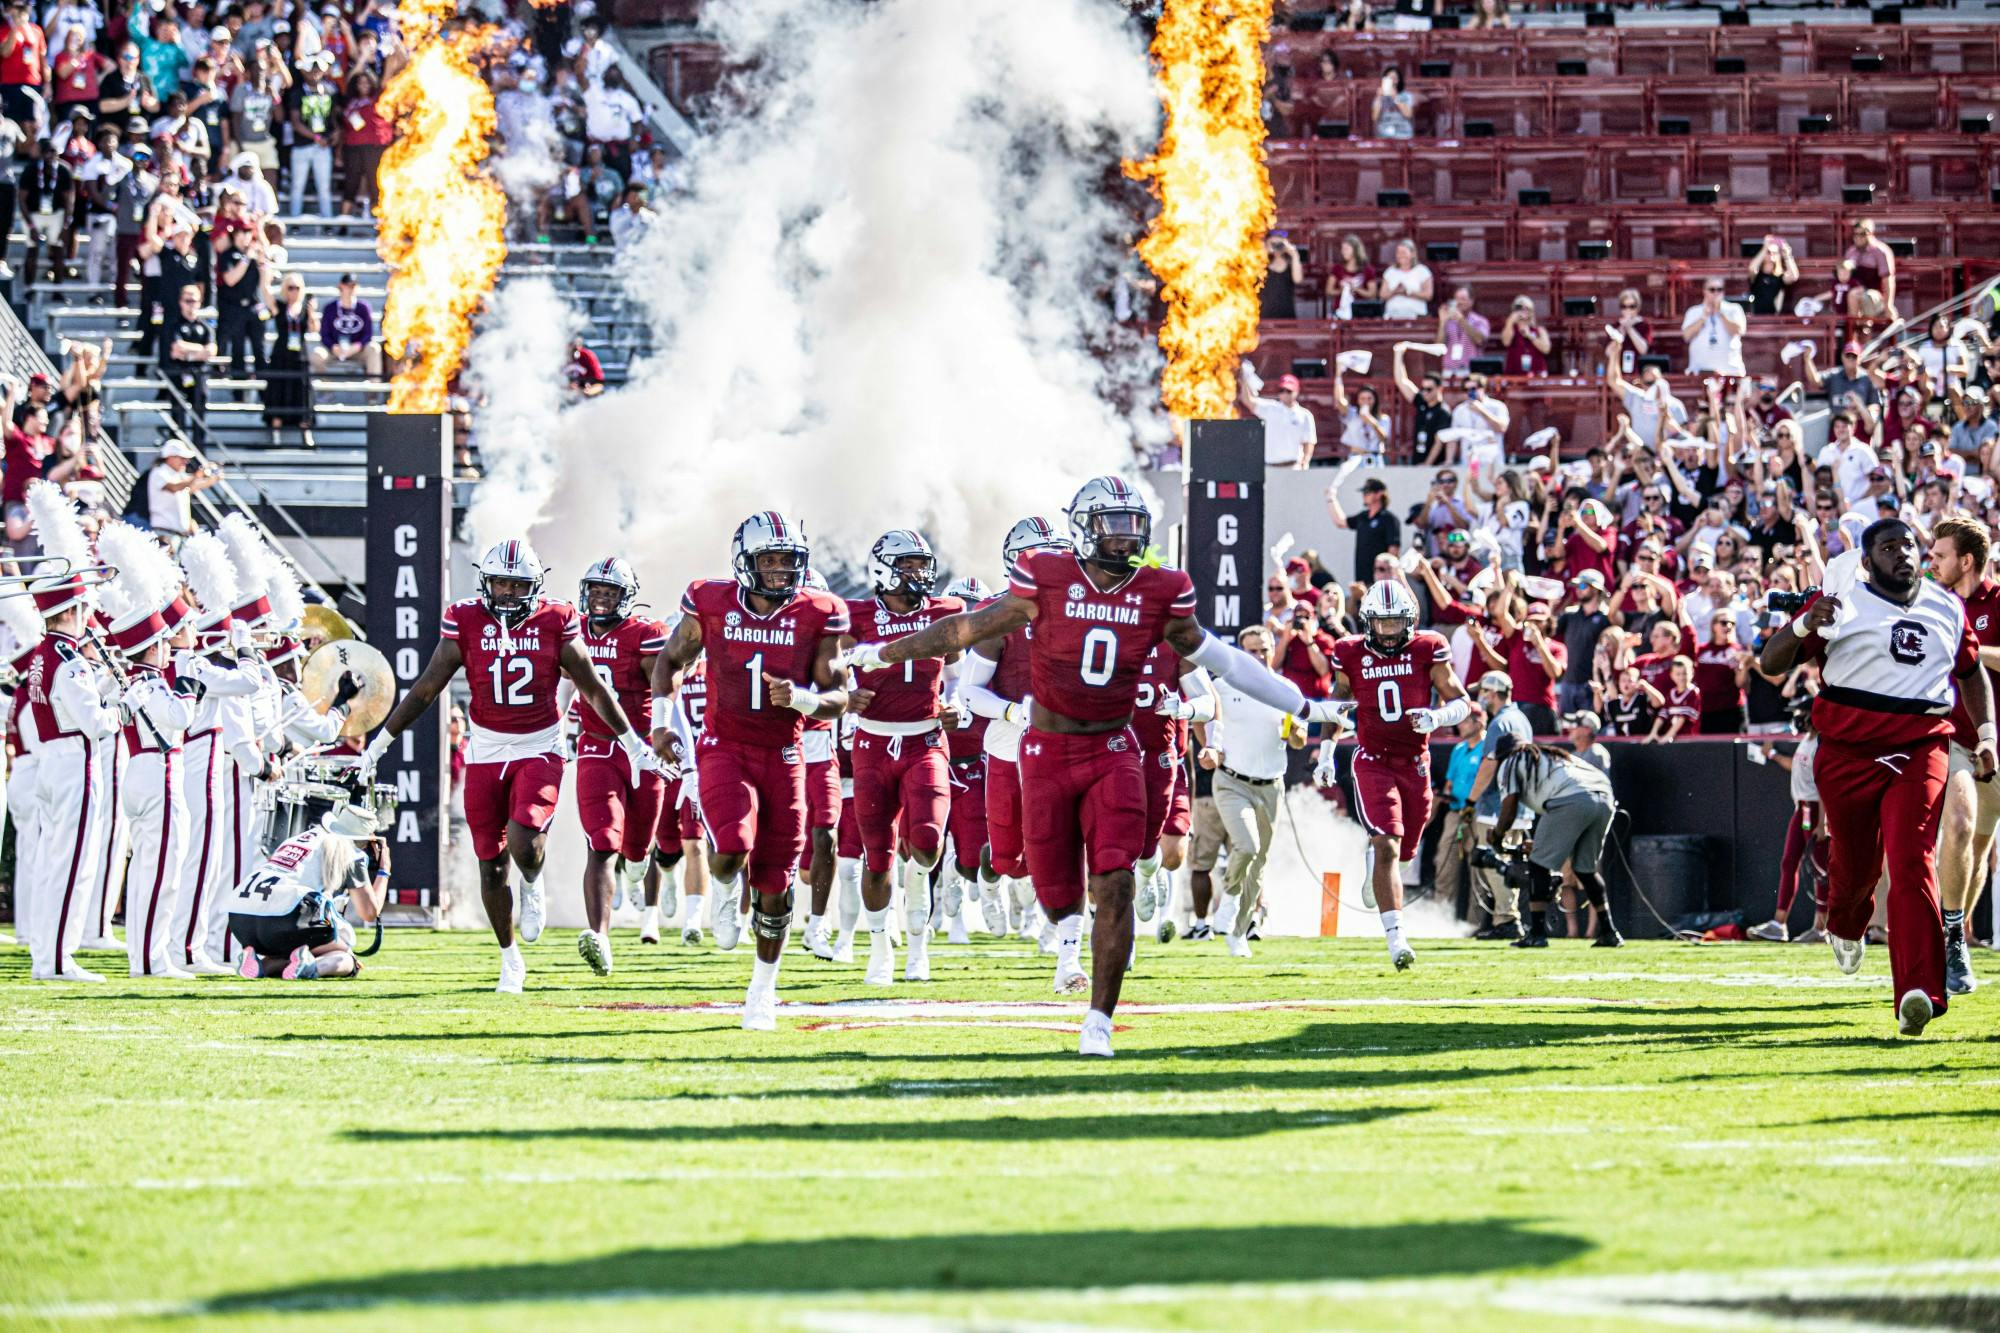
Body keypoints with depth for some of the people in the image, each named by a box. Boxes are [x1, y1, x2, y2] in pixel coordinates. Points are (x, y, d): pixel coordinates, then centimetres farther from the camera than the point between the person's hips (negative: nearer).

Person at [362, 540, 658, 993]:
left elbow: (593, 689, 4)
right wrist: (380, 743, 2)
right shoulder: (466, 623, -4)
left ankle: (533, 888, 13)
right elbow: (426, 688, 2)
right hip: (486, 752, 2)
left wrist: (634, 745, 7)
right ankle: (509, 958, 22)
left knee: (523, 843, -24)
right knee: (491, 865, 4)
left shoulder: (554, 623, -5)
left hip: (539, 751, -2)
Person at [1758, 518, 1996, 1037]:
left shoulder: (1947, 609, 12)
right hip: (1848, 752, -1)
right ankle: (1845, 926, 51)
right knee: (1855, 862, 12)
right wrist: (1806, 626, -21)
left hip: (1921, 749, 1)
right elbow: (1771, 663, -2)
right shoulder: (1841, 604, 0)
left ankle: (1917, 994, -25)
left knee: (1912, 864, -16)